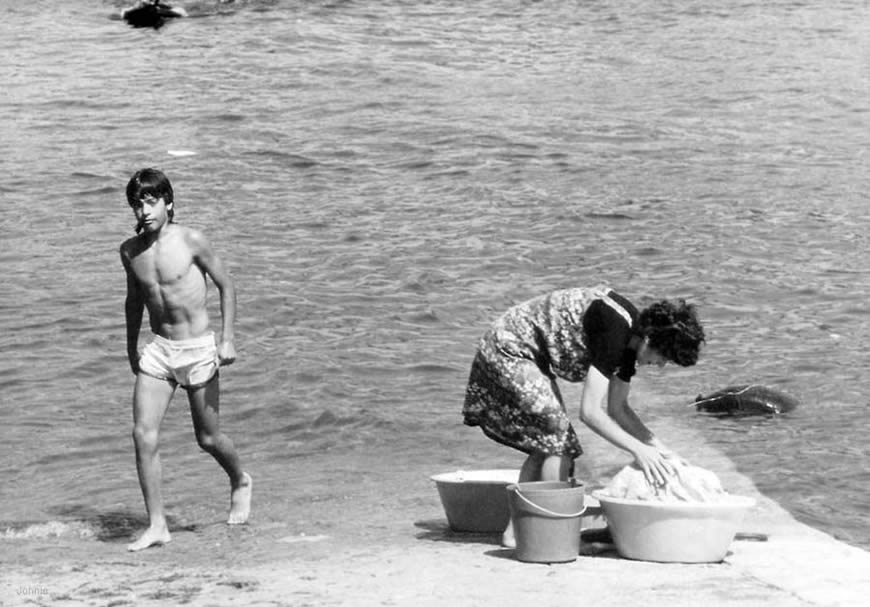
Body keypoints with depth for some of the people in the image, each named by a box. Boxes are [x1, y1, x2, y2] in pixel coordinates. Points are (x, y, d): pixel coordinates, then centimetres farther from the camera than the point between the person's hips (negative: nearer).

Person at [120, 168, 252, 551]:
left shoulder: (190, 241, -13)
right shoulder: (130, 251, 0)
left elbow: (226, 286, -4)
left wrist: (227, 339, -9)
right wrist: (131, 347, 25)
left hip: (198, 349, -4)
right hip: (158, 349, 4)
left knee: (208, 439, 7)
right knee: (143, 435, -11)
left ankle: (240, 483, 40)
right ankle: (156, 526, -5)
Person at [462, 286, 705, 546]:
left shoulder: (630, 339, 1)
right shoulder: (614, 331, -27)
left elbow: (618, 409, 10)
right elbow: (590, 412, -28)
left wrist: (657, 446, 0)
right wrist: (638, 450, -24)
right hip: (509, 351, -10)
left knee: (545, 445, 12)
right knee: (560, 443, -11)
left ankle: (516, 529, 17)